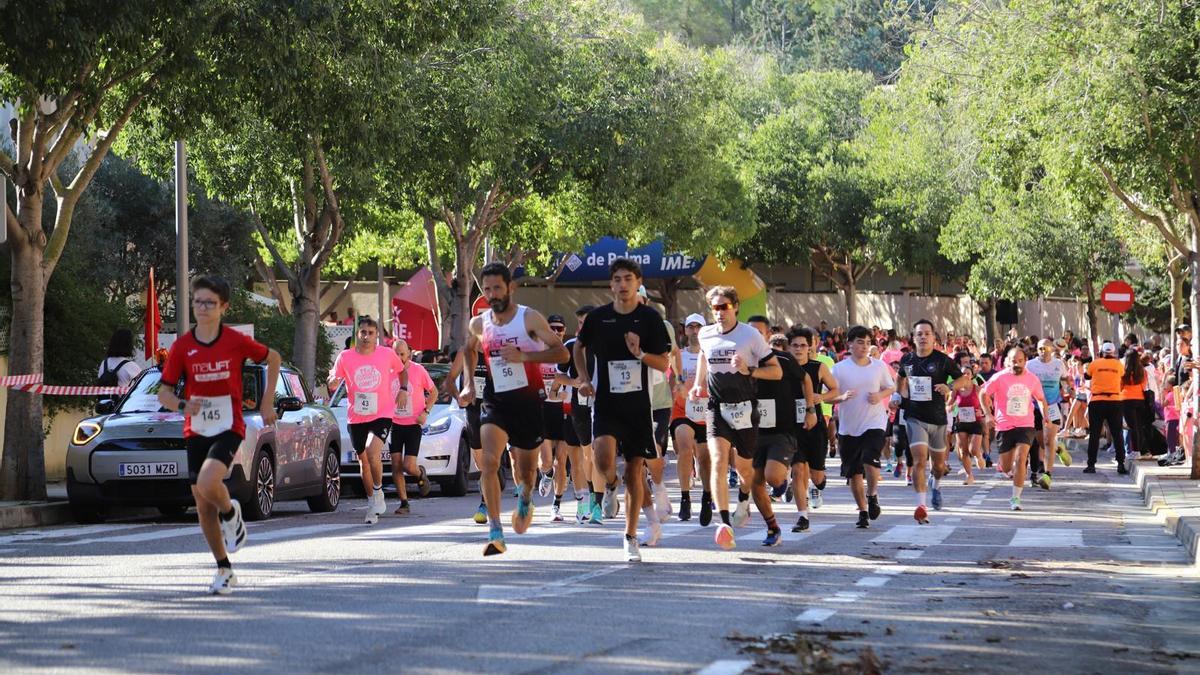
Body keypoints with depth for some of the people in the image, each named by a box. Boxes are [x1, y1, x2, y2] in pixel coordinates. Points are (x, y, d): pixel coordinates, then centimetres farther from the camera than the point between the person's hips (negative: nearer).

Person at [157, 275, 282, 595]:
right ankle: (225, 571, 21)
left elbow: (273, 358, 10)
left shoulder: (236, 341, -6)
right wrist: (183, 405, -20)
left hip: (228, 428, -4)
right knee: (203, 507, 6)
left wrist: (267, 401, 5)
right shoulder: (182, 347, -1)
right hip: (196, 432, 4)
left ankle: (231, 513, 6)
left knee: (207, 484, -29)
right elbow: (164, 393, 1)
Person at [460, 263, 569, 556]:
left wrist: (524, 356, -24)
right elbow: (470, 349, 27)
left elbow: (561, 353, -13)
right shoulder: (478, 325, 3)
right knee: (489, 462, -20)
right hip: (495, 401, 2)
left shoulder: (530, 318, -10)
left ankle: (525, 499, 48)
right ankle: (495, 533, -20)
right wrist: (470, 383, 16)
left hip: (528, 401, -2)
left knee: (526, 468, 11)